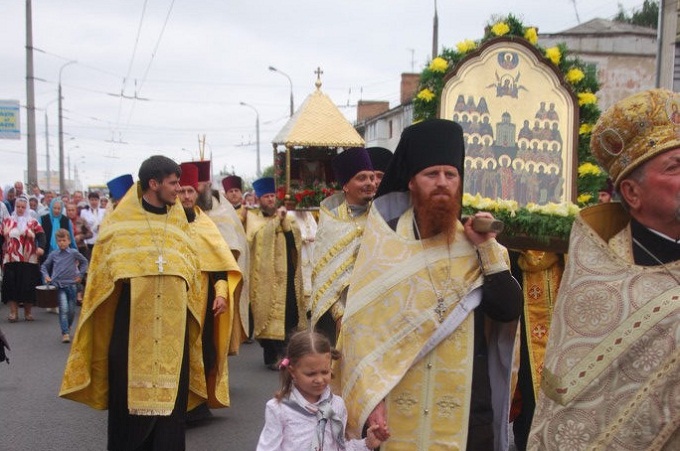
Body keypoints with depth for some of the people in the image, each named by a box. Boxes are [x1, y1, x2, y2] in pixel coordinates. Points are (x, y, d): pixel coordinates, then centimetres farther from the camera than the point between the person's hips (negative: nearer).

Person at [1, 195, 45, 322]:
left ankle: (28, 312, 12)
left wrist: (40, 246, -25)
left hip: (29, 260, -1)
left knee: (28, 286, -1)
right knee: (12, 285, -3)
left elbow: (41, 235, -5)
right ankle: (13, 313, 3)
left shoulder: (33, 222, 8)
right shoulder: (7, 221, 13)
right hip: (11, 260, 1)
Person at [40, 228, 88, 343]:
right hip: (59, 286, -1)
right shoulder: (53, 255, 4)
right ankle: (65, 333, -12)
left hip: (72, 285, 1)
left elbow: (84, 262, 15)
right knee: (63, 309, -14)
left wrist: (80, 275, 8)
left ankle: (68, 327, 35)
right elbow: (44, 266, 17)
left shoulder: (74, 253, 1)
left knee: (71, 310, 9)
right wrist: (46, 276, 1)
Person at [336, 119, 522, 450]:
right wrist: (370, 398, -10)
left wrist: (487, 248, -9)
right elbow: (363, 324, -5)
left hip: (468, 405, 2)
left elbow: (508, 312, -4)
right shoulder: (385, 240, -2)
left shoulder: (475, 243, 5)